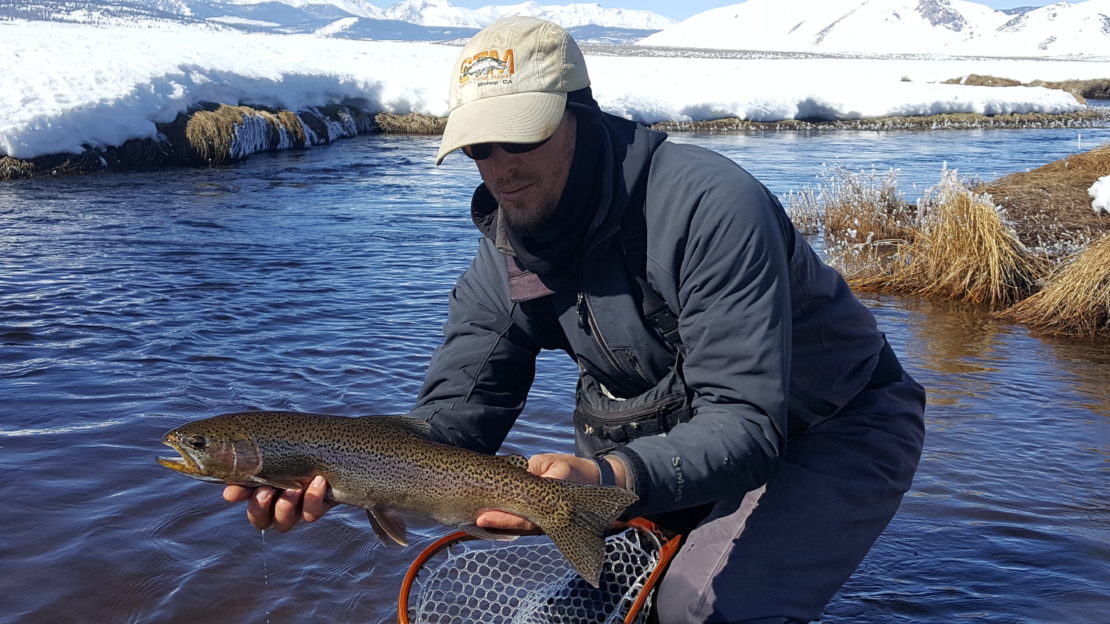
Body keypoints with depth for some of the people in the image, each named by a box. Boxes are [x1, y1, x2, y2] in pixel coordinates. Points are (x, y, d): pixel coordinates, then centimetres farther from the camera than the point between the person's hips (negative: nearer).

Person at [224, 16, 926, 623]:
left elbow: (744, 421, -34)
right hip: (677, 445, 6)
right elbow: (452, 419, -13)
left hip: (839, 429, -6)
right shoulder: (506, 258, -9)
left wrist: (610, 478, -52)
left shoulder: (709, 205, -30)